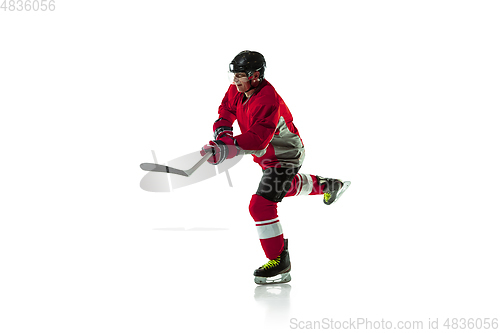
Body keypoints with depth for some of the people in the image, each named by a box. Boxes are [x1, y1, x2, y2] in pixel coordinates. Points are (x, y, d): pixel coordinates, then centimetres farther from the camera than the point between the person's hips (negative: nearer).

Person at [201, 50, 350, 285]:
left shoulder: (268, 101, -36)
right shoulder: (236, 90, -9)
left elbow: (258, 139, -45)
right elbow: (226, 111, -3)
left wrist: (227, 149, -54)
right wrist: (223, 133, -26)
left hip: (285, 156, -10)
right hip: (267, 156, 10)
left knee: (261, 205, -21)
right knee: (286, 186, 36)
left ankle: (279, 262, -13)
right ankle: (328, 185, 62)